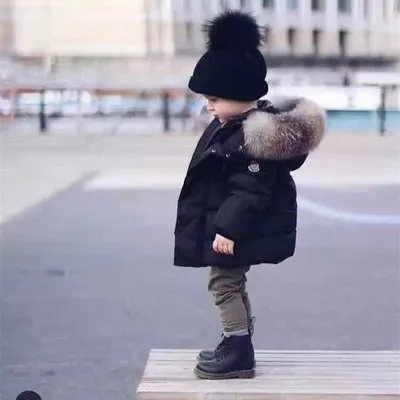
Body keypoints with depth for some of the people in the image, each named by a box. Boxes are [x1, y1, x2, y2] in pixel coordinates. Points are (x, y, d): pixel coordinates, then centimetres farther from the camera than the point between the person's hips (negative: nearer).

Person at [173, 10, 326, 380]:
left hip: (242, 229, -11)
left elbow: (249, 190, -28)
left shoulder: (256, 136, -25)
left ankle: (240, 354, 6)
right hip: (231, 224, 11)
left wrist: (228, 229, -27)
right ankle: (237, 344, 33)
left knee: (224, 282, -3)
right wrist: (224, 226, 25)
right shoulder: (230, 126, 9)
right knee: (232, 283, 20)